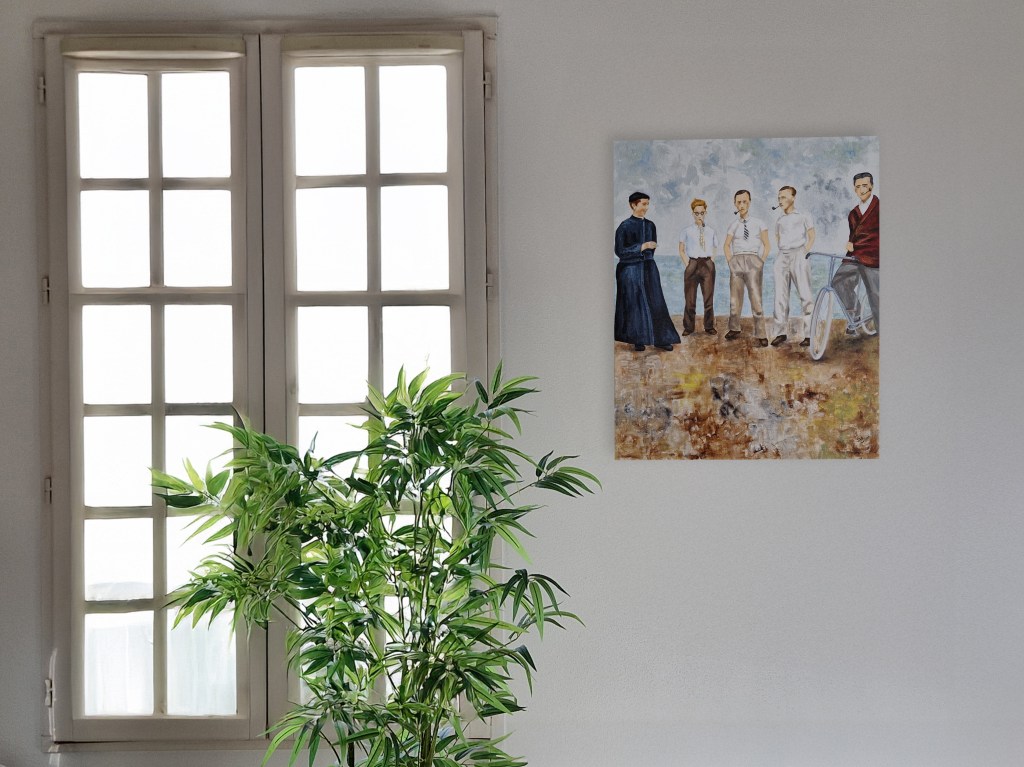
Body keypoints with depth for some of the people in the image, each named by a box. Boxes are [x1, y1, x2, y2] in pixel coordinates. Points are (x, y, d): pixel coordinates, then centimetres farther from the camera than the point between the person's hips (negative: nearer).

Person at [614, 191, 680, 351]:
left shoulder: (650, 225, 7)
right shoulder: (625, 226, -9)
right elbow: (620, 251, -13)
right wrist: (641, 247, -19)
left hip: (649, 268, 5)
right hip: (630, 270, -5)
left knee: (656, 303, 1)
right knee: (635, 305, 1)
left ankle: (660, 339, 5)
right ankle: (638, 340, 12)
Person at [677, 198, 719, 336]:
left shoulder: (711, 231, 9)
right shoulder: (687, 231, 4)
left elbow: (715, 249, 15)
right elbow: (681, 250, 7)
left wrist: (711, 261, 2)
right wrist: (687, 264, -2)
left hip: (708, 265, 2)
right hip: (692, 264, -2)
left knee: (708, 297, 4)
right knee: (690, 298, 1)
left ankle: (709, 326, 13)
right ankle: (688, 327, 8)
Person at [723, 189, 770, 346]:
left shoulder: (758, 223, 8)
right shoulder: (734, 225, 14)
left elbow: (767, 246, 8)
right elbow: (726, 245, 21)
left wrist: (761, 263, -2)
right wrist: (730, 261, 8)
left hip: (753, 262, -3)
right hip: (736, 262, 3)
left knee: (756, 298, -13)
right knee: (734, 300, 5)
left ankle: (760, 336, -12)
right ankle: (734, 329, 20)